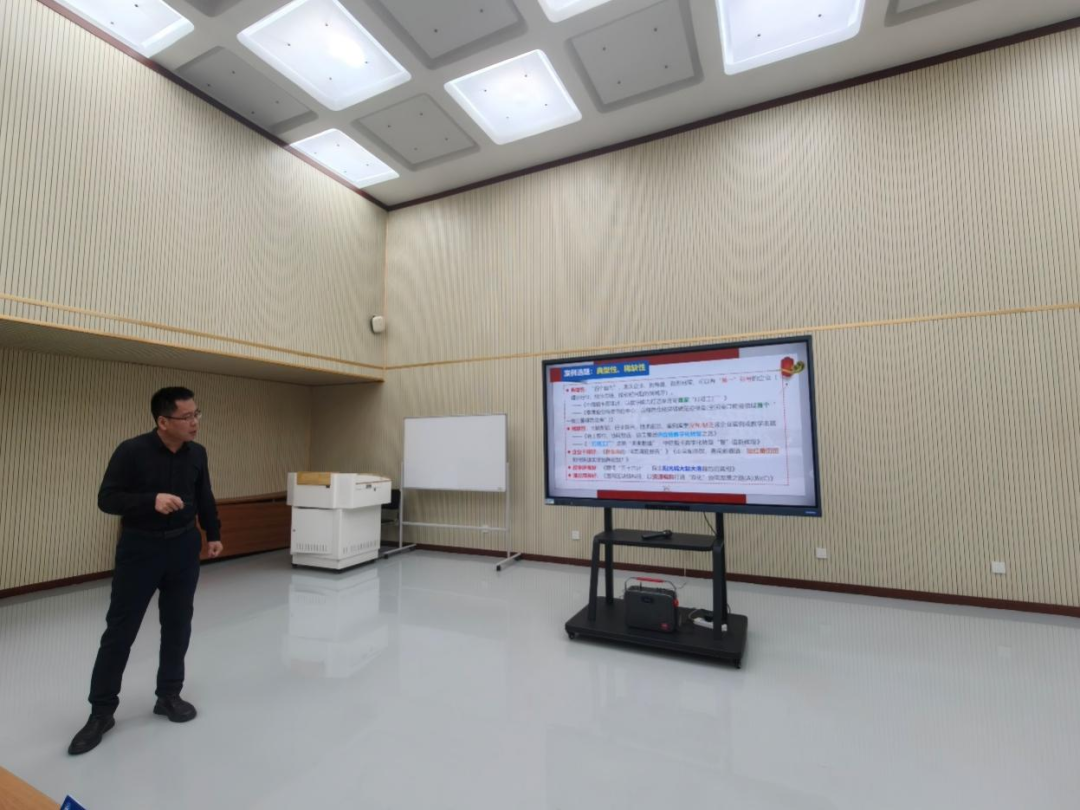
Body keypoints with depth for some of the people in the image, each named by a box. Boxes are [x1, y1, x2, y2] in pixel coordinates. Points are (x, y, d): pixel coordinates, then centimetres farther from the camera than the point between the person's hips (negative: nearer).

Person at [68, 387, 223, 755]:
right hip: (140, 548, -3)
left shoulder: (197, 453, -1)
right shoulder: (131, 451, -14)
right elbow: (107, 498, -12)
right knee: (120, 629, 5)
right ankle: (101, 710, 22)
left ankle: (169, 695, 28)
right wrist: (151, 500, -28)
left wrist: (213, 534, 10)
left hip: (184, 547, 4)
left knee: (177, 626, 11)